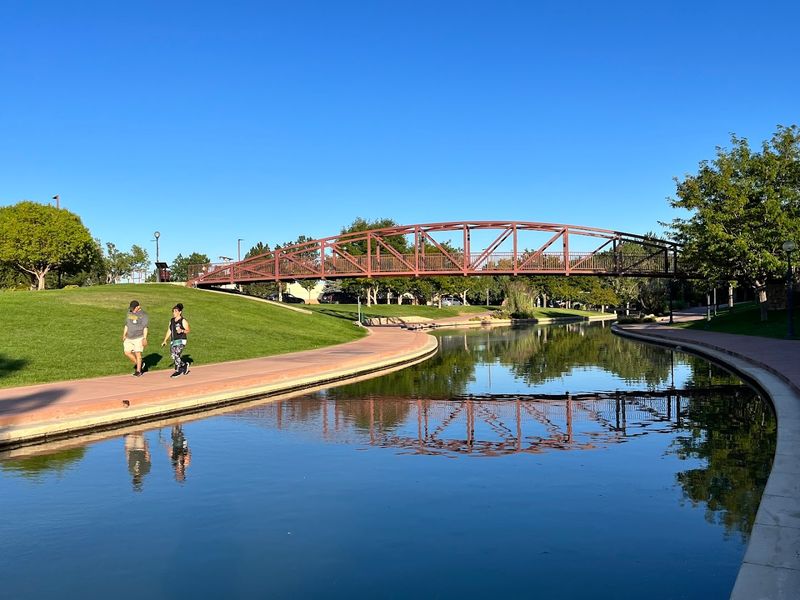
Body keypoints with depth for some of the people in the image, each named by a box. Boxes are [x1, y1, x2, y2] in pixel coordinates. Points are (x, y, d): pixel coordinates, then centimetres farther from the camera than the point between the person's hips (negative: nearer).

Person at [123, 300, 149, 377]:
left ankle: (138, 371, 3)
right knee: (127, 352, 4)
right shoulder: (129, 313, 11)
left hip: (138, 338, -7)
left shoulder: (143, 315, -9)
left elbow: (145, 328, -10)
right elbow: (126, 325, 19)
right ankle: (139, 364, 24)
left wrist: (144, 338, -16)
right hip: (129, 338, 7)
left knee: (137, 354, -7)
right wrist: (124, 334, 10)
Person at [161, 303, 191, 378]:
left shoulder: (183, 321, -5)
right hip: (173, 341, 7)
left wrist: (182, 331, -24)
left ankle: (178, 371, -4)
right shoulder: (171, 320, 12)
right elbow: (169, 331, 16)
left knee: (175, 355, -19)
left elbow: (188, 330, -4)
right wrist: (165, 340, 12)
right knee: (173, 356, 5)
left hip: (181, 340, -7)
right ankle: (185, 365, 29)